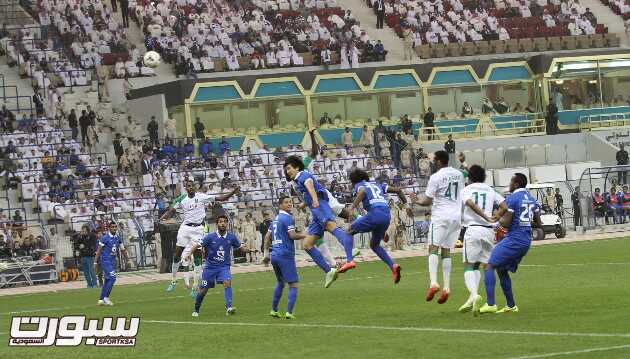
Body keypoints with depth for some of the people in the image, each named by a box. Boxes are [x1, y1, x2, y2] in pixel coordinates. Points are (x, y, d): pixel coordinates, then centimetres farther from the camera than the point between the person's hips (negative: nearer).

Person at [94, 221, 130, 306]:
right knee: (112, 278, -16)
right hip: (105, 261, -7)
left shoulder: (118, 238, 8)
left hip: (113, 261, 7)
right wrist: (95, 262, -10)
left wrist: (127, 260, 20)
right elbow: (99, 250, -9)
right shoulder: (105, 238, -12)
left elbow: (122, 250, 18)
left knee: (108, 280, 8)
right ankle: (106, 297, -8)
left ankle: (101, 300, 15)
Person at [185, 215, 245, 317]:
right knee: (203, 289, 5)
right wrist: (190, 254, -25)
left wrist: (246, 248, -11)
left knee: (227, 282, -26)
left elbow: (240, 247, 11)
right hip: (210, 266, -1)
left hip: (224, 266, 1)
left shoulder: (231, 237, -2)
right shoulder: (210, 237, -10)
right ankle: (196, 310, 28)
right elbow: (197, 245, -10)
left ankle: (229, 308, -34)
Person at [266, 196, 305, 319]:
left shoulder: (276, 219, 18)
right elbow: (292, 235, -18)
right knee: (294, 285, -5)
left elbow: (267, 237, 23)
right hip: (285, 255, -9)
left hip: (274, 255, 9)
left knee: (280, 282, 24)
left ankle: (274, 310, 26)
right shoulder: (287, 218, -9)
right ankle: (289, 312, -15)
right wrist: (305, 236, -3)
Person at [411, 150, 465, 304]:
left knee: (433, 248, -7)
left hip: (441, 216, -6)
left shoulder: (436, 177, -8)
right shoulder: (459, 174, 12)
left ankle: (433, 282, -25)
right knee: (446, 251, 9)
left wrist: (417, 201, 13)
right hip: (457, 215, 6)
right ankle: (446, 287, 0)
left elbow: (427, 200, -7)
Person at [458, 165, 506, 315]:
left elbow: (471, 204, -13)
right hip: (489, 231, 3)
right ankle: (473, 297, 2)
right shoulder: (491, 191, 17)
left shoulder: (466, 190, 8)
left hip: (472, 229, -3)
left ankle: (474, 295, -26)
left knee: (468, 267, -1)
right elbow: (504, 205, 3)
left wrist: (487, 217, -20)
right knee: (476, 266, 16)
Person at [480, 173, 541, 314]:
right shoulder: (532, 199, 13)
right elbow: (538, 224, 15)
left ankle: (490, 304, -19)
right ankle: (511, 306, 20)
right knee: (502, 269, 21)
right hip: (526, 241, 9)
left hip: (514, 239, -9)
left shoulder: (512, 199, -11)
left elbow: (506, 223, -15)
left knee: (490, 266, -8)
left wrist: (499, 218, 5)